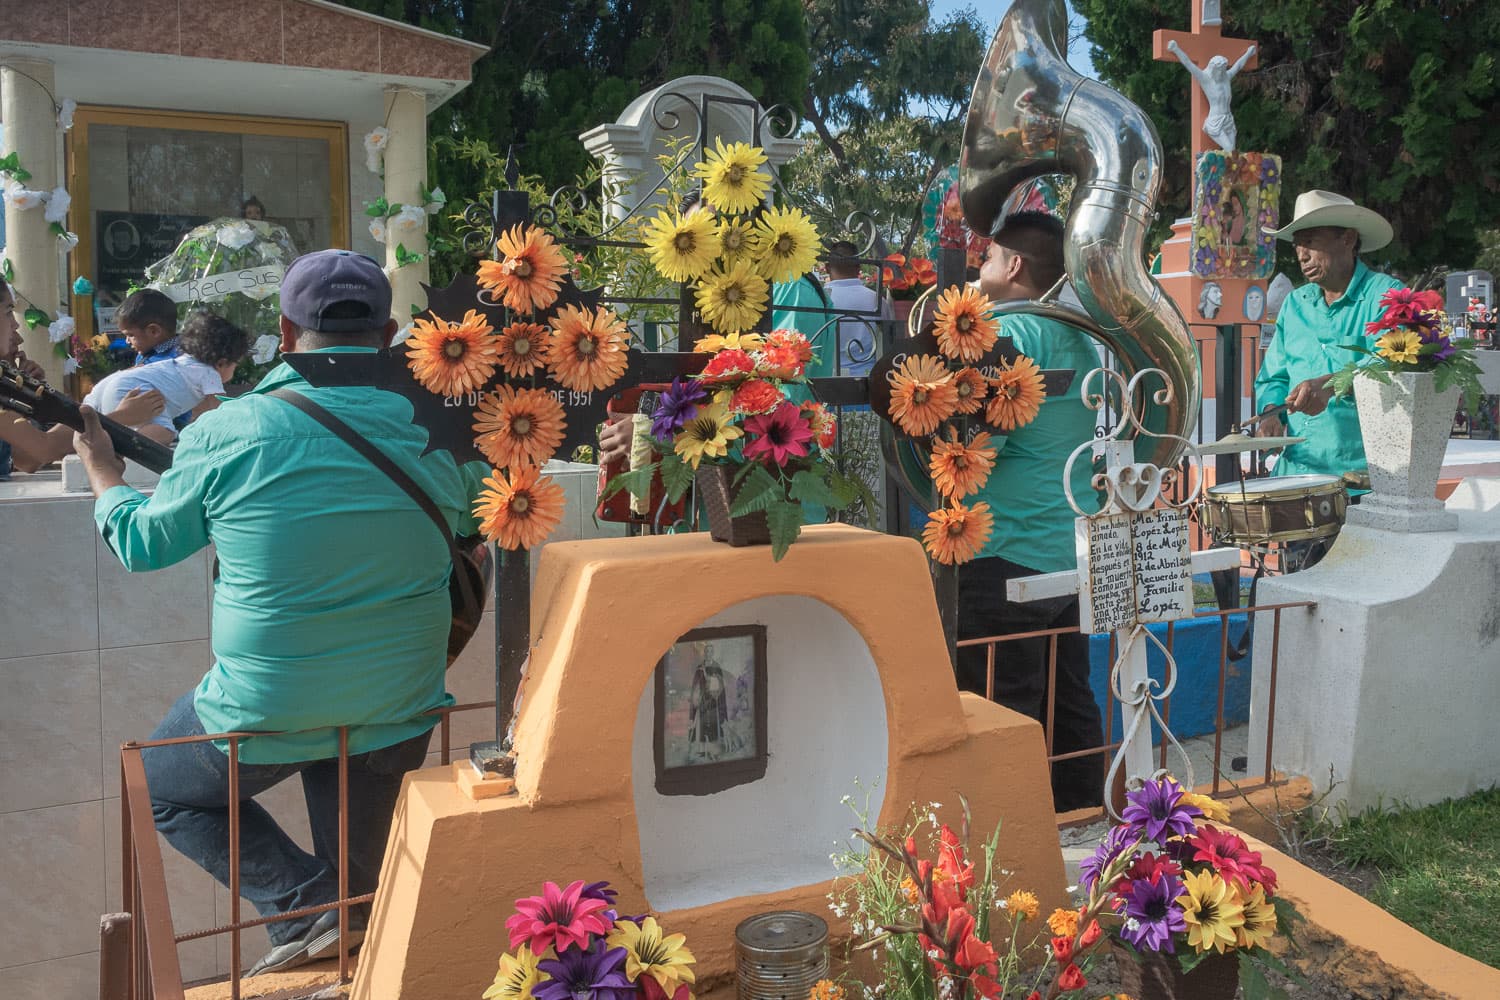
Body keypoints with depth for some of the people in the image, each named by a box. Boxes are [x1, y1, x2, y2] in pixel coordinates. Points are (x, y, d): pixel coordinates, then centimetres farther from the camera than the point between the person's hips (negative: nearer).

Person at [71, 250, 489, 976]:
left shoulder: (228, 432, -13)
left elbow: (143, 544, 3)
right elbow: (478, 521, 14)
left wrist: (101, 471, 23)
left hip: (270, 712, -3)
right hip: (400, 712, 4)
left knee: (158, 786, 26)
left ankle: (303, 907, 11)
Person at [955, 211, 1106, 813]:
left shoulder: (1012, 331, -14)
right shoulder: (1082, 339, 15)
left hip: (1008, 560, -9)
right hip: (1070, 555, 9)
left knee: (1004, 718, -2)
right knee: (1069, 703, 17)